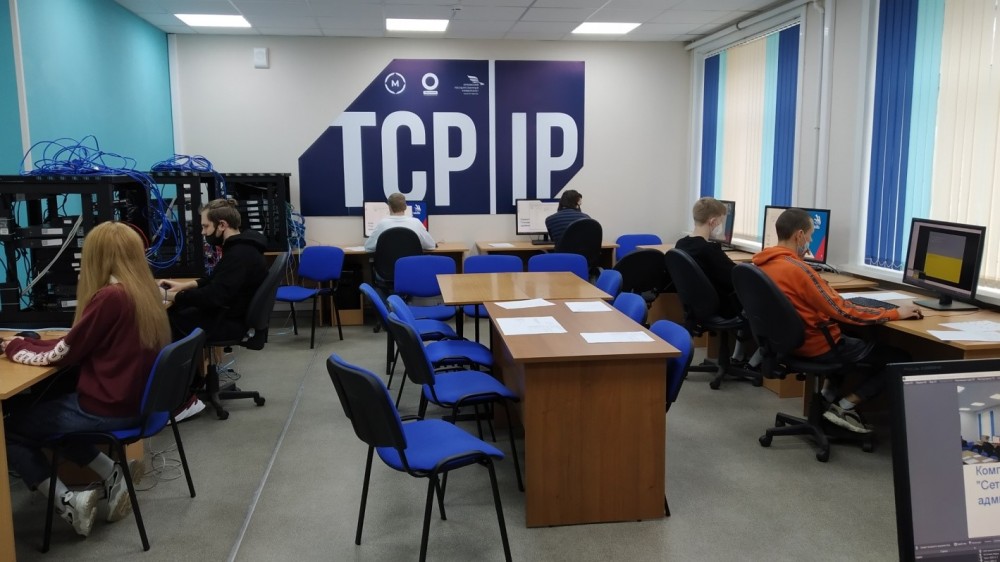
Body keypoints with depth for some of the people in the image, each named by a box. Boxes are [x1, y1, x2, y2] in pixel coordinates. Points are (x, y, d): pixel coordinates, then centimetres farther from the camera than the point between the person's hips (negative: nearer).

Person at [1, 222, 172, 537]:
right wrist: (27, 342, 14)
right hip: (137, 402, 8)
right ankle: (111, 474, 16)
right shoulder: (147, 292, 3)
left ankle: (67, 501, 4)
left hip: (108, 410, -8)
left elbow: (60, 355, -11)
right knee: (46, 408, 28)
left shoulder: (109, 297, -22)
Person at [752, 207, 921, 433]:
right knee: (899, 358, 3)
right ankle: (844, 407, 5)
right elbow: (842, 311, -22)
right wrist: (895, 313, -13)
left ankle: (828, 396, 23)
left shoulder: (762, 263, 0)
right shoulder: (796, 268, -26)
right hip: (818, 347, -9)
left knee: (857, 337, 34)